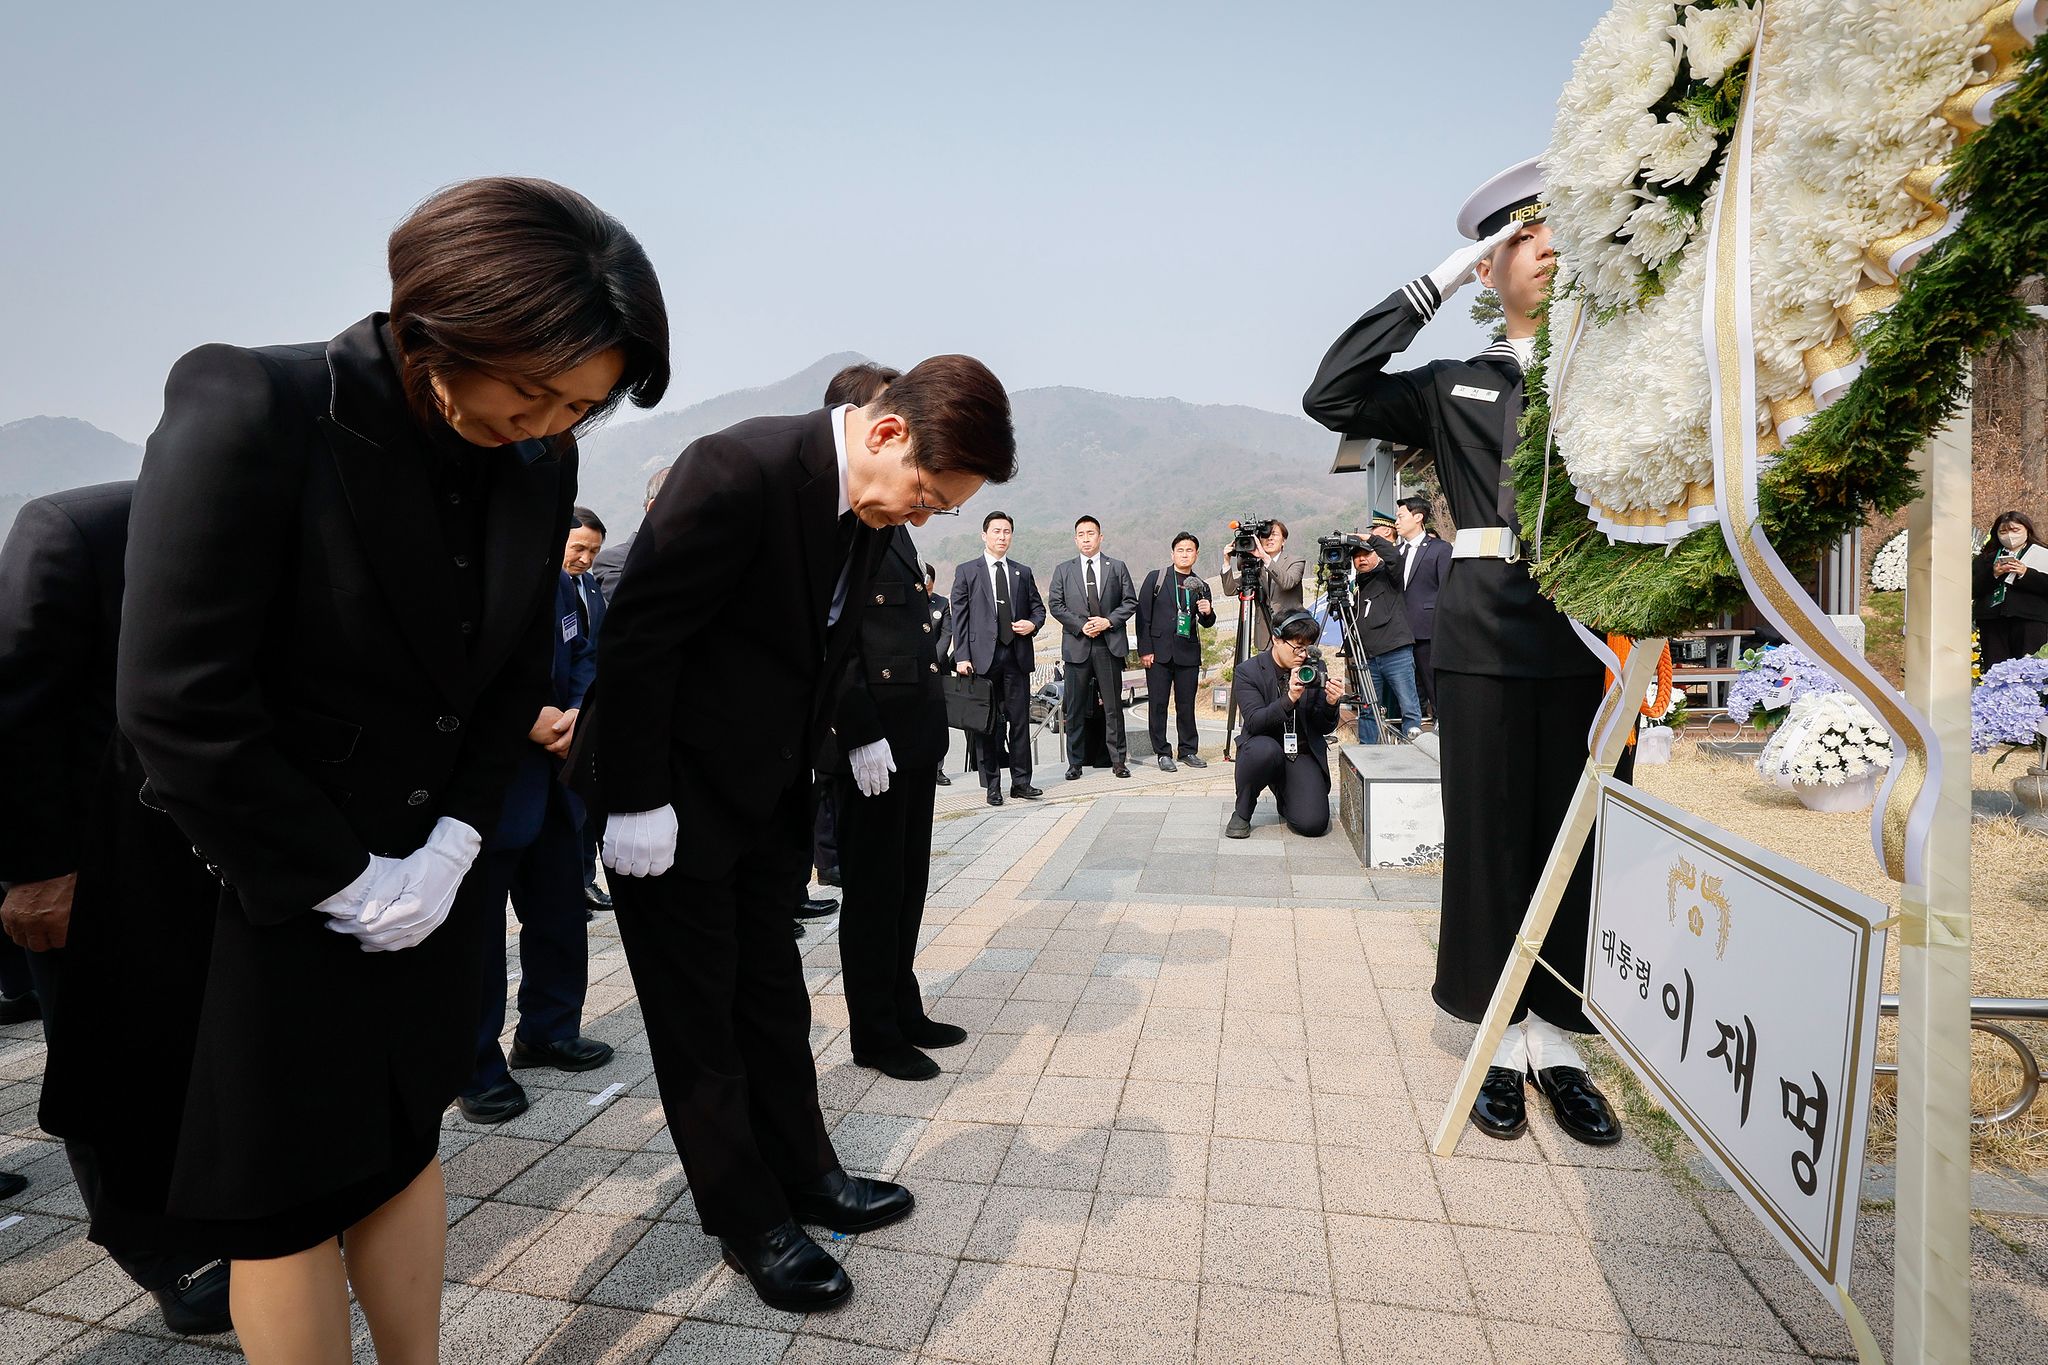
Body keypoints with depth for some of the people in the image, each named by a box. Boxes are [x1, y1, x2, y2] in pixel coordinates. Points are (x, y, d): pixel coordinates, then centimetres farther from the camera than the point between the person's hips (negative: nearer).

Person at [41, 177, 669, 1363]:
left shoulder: (540, 464, -4)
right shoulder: (252, 408, -20)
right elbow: (175, 700, -21)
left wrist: (451, 847, -5)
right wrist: (341, 877, -15)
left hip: (420, 884, 5)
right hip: (254, 895, -5)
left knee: (404, 1148, 20)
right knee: (286, 1198, 12)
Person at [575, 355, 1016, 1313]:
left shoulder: (871, 511, 0)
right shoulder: (739, 469, -24)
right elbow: (637, 635, -23)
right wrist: (638, 802, -20)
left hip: (765, 793, 7)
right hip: (674, 792, -7)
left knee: (772, 997, 18)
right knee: (699, 1019, 8)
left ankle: (802, 1172, 36)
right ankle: (751, 1224, 24)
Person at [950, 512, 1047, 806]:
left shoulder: (1023, 572, 15)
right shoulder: (966, 571, 6)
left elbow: (1038, 606, 20)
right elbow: (959, 616, 1)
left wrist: (1033, 624, -4)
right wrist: (962, 656, -7)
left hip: (1017, 656, 3)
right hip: (983, 657, -2)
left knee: (1020, 720, 4)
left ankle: (1021, 781, 12)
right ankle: (992, 785, 10)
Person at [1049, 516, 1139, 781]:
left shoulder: (1117, 567, 9)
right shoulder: (1063, 569, 9)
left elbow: (1130, 602, 6)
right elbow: (1055, 604, 4)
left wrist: (1108, 621, -10)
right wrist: (1081, 625, -9)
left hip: (1110, 644, 0)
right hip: (1076, 645, 0)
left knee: (1113, 705, 4)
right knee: (1075, 707, 3)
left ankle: (1118, 759, 12)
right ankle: (1074, 762, 11)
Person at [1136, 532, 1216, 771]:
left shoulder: (1201, 586, 12)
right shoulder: (1155, 578, 5)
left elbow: (1206, 623, 12)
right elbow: (1143, 614, 1)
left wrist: (1208, 612, -12)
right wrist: (1144, 650, -6)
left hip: (1188, 652, 2)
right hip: (1158, 651, -2)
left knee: (1186, 704, 5)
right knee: (1158, 704, 0)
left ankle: (1188, 750, 16)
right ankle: (1162, 753, 9)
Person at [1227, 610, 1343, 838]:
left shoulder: (1315, 670, 1)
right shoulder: (1248, 671, -8)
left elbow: (1324, 728, 3)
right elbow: (1253, 722, -20)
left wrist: (1330, 704, -18)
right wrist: (1289, 699, -34)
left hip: (1303, 755, 3)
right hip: (1263, 752, -3)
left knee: (1314, 824, -18)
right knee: (1265, 748, -39)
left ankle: (1284, 797, 20)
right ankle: (1241, 814, -12)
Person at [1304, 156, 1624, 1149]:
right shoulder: (1454, 388, 12)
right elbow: (1330, 397, -3)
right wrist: (1439, 280, -2)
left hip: (1597, 632, 1)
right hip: (1489, 637, -1)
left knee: (1579, 838, 5)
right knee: (1491, 837, 3)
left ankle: (1557, 1045, 20)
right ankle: (1501, 1044, 17)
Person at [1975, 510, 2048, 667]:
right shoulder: (1986, 557, 18)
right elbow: (1972, 590, 6)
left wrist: (2026, 574, -13)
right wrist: (1993, 574, -7)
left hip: (2030, 620, -2)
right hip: (1993, 622, 2)